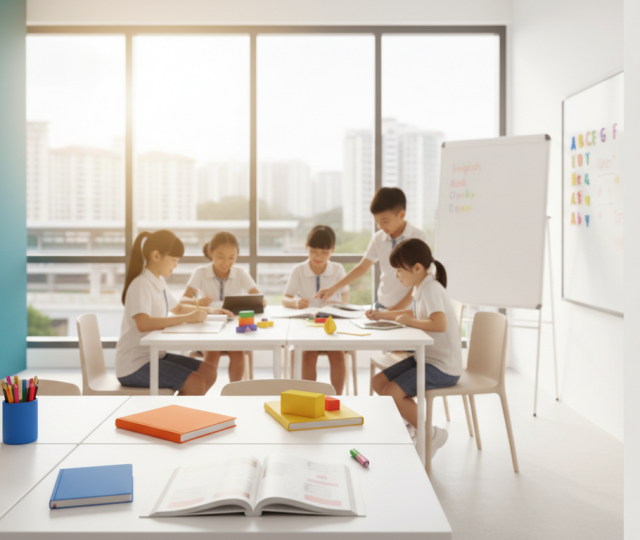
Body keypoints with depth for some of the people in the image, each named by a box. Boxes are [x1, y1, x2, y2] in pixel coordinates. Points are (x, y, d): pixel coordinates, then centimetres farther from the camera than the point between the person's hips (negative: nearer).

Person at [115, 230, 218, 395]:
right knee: (196, 384, -20)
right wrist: (186, 318, -31)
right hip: (133, 365, -9)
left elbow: (177, 308, 28)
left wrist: (205, 311, 11)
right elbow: (143, 323, -33)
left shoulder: (159, 282, 11)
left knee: (208, 373, 4)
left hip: (155, 356, 9)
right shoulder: (141, 284, -17)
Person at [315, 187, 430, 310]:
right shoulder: (378, 239, 4)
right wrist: (333, 288, 7)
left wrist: (400, 307, -15)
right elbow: (361, 268, 13)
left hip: (409, 308, -4)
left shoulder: (418, 237, -8)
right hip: (382, 306, 4)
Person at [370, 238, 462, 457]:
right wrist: (383, 315, 18)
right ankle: (414, 424, 17)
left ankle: (431, 434, -2)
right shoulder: (422, 288, 8)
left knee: (392, 392, -20)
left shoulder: (431, 289, -20)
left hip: (443, 367, -10)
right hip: (426, 358, 10)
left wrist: (410, 321, -21)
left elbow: (440, 324, -36)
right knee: (378, 382, 6)